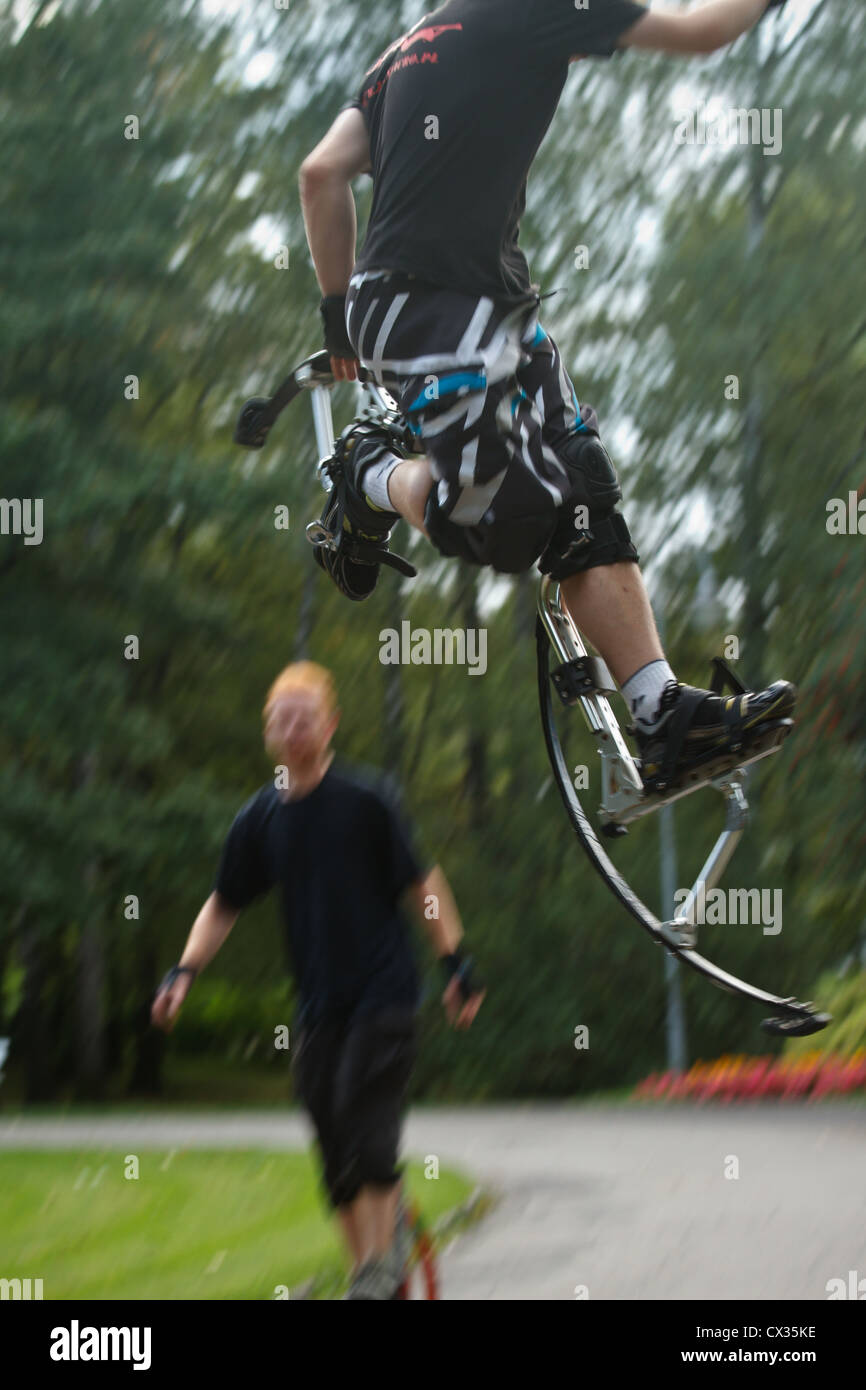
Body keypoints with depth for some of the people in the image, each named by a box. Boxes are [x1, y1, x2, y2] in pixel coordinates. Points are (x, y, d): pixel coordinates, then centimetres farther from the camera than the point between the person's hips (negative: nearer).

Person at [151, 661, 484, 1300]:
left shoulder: (368, 798, -6)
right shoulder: (260, 818, 6)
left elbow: (422, 883, -1)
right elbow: (224, 906, 16)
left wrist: (457, 963, -5)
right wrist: (185, 971, 3)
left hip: (384, 999, -4)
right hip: (318, 1004, 4)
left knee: (367, 1125, -17)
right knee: (336, 1153, 4)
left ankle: (383, 1264, -6)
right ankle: (365, 1264, 14)